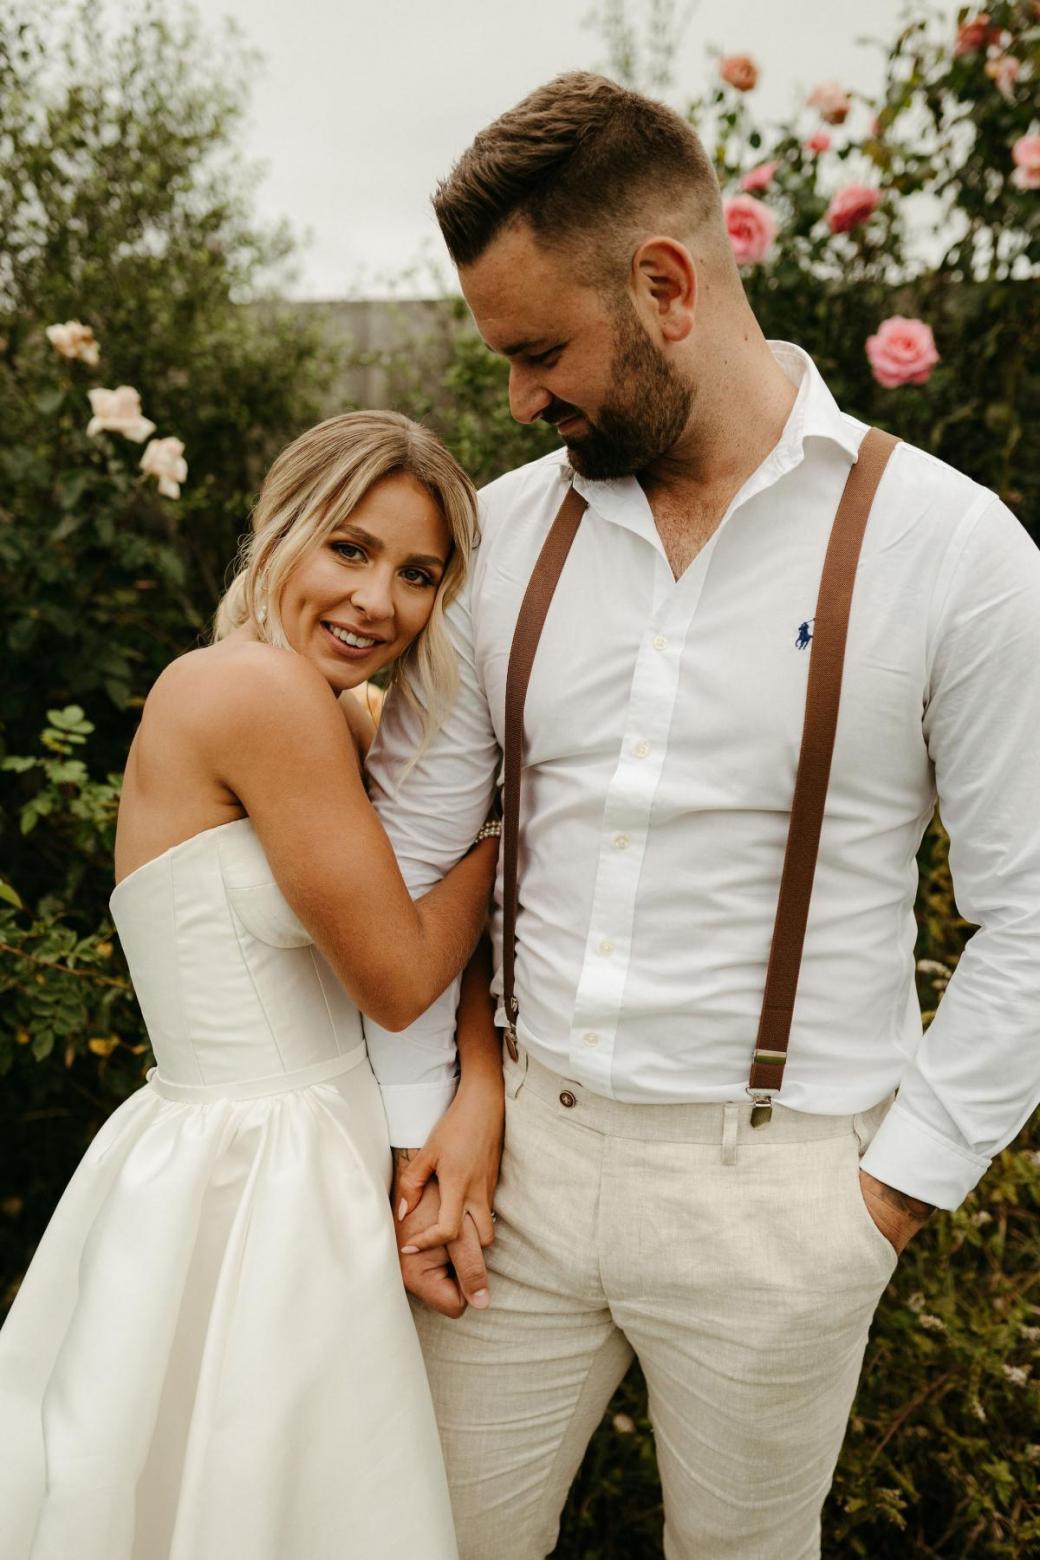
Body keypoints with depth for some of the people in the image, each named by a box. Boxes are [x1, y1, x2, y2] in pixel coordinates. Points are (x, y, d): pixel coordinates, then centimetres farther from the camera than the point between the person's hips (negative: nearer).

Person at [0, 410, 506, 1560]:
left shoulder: (333, 719, 7)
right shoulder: (261, 689, -21)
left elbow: (443, 923, 7)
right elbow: (397, 979, -17)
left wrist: (481, 1090, -6)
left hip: (311, 1154, 9)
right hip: (248, 1193, -9)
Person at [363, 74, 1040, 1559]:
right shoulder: (504, 530, 0)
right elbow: (412, 851, 4)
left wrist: (900, 1185, -7)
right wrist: (416, 1130, 1)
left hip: (774, 1186, -2)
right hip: (525, 1143, 3)